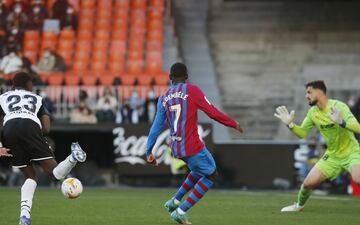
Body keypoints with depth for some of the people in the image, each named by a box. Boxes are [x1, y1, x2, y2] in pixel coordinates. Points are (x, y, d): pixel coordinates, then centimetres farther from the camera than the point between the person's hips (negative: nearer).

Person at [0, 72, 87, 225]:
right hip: (30, 127, -1)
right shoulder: (37, 98, 34)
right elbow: (46, 128, 18)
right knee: (54, 172, -3)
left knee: (30, 177, 16)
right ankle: (74, 157, -35)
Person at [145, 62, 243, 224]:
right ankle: (181, 212, 3)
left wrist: (149, 152, 10)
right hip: (192, 147, -7)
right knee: (210, 175, 11)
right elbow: (212, 113, -8)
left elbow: (156, 127, 6)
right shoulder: (192, 90, -8)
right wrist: (233, 124, 4)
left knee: (199, 171, 30)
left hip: (175, 148, 7)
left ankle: (174, 201, 26)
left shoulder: (163, 98, 7)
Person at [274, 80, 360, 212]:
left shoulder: (338, 106, -19)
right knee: (308, 183, 0)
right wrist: (290, 124, -8)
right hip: (332, 155, 6)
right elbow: (302, 133, 10)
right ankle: (299, 205, 30)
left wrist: (341, 122, -47)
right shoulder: (313, 112, 0)